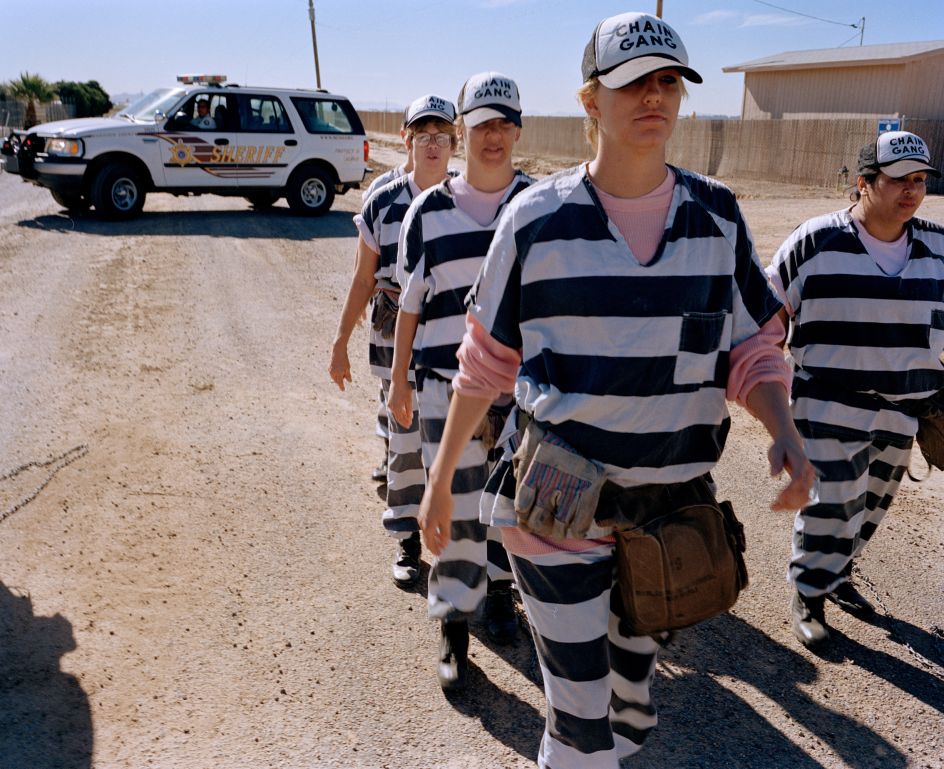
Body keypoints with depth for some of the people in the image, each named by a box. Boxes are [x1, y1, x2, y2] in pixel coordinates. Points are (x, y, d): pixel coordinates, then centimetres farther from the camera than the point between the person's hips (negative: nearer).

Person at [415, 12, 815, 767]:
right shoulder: (536, 218, -9)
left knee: (637, 680, 24)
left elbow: (751, 349, 4)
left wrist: (785, 434, -15)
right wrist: (442, 477, 2)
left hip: (674, 501, 3)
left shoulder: (718, 216, -1)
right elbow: (486, 362, -1)